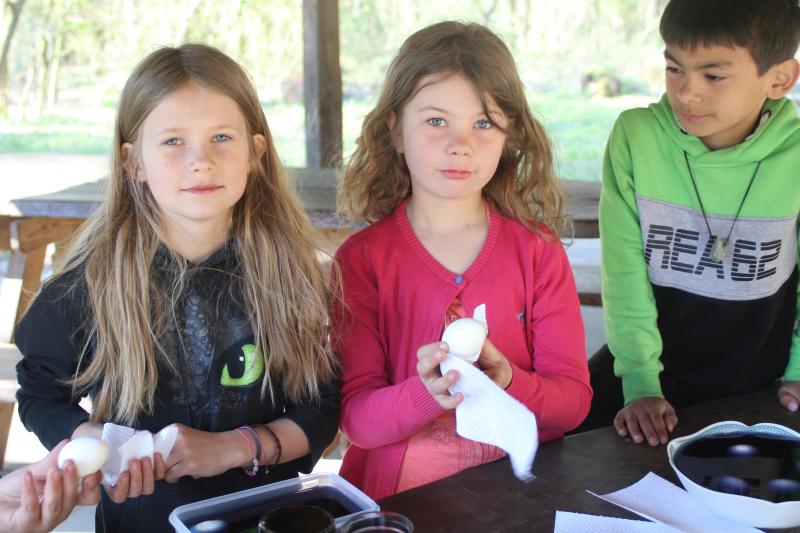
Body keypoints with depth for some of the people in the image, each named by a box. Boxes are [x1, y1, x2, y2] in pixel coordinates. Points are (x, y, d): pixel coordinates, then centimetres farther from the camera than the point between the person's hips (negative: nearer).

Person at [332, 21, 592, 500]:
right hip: (398, 495, -1)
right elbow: (357, 420, -7)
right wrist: (424, 394, -25)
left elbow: (574, 400, -2)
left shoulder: (539, 251, 0)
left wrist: (510, 384, -20)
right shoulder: (361, 259, -4)